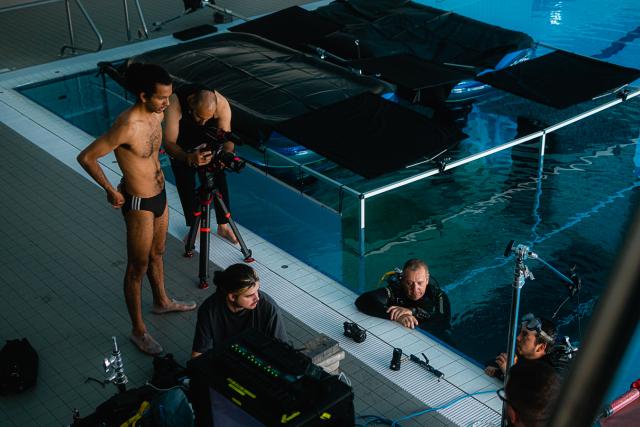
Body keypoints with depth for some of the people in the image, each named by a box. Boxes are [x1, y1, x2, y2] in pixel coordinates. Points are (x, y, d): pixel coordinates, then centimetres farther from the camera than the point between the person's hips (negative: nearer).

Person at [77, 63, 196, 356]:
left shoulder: (157, 114, -5)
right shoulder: (127, 126, -31)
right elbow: (86, 157, -24)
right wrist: (110, 190, -15)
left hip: (159, 194, 8)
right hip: (139, 203, -8)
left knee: (157, 254, 28)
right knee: (138, 268, 7)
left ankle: (162, 301, 51)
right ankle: (138, 331, 21)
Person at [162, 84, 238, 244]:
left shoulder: (222, 104, -35)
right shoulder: (175, 104, -42)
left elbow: (227, 137, -29)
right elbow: (169, 143, -41)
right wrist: (188, 158, -61)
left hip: (209, 142, 2)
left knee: (219, 181, 2)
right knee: (186, 186, 3)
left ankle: (223, 226, 19)